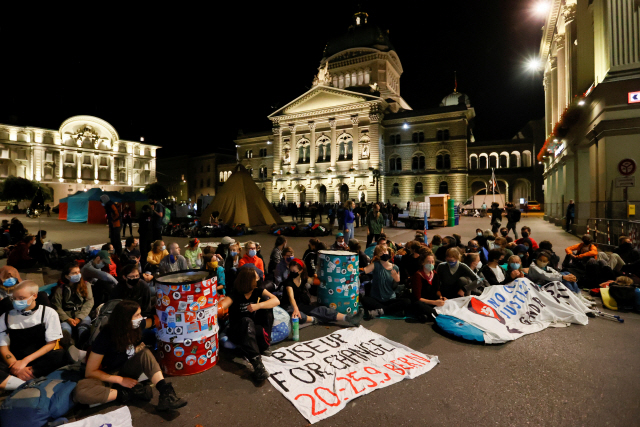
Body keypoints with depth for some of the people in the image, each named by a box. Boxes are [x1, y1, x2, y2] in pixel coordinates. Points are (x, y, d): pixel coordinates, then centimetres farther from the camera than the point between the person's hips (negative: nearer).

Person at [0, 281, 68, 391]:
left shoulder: (48, 313, -1)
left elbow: (51, 344, -1)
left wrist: (25, 361, -13)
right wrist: (15, 366, -15)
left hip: (40, 360, -1)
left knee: (62, 356, -34)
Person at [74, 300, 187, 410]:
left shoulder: (135, 327, -9)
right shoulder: (106, 336, -24)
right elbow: (90, 372, -18)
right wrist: (121, 380, -21)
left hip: (126, 372, 4)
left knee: (145, 352, -25)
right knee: (81, 391, -36)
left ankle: (165, 393, -36)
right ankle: (125, 394, -21)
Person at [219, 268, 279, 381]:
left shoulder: (258, 291, -6)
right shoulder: (235, 295, -16)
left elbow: (276, 300, -20)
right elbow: (221, 306, -34)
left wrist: (258, 306, -35)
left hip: (253, 329, 4)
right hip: (237, 331, -4)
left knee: (266, 299, -16)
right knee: (246, 321, -38)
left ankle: (264, 345, -12)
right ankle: (256, 362, -50)